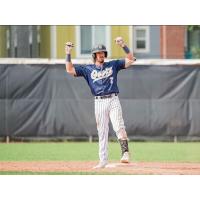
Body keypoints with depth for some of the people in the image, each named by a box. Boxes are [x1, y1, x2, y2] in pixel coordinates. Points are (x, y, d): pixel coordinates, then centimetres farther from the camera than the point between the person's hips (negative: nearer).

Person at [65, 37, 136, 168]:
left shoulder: (113, 65, 11)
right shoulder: (88, 69, 12)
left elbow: (131, 60, 6)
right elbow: (70, 70, 6)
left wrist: (123, 46, -5)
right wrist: (68, 54, -1)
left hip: (113, 100, -1)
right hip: (99, 102, 1)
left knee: (119, 127, -19)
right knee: (102, 132, 4)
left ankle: (125, 153, -20)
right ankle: (103, 161, 8)